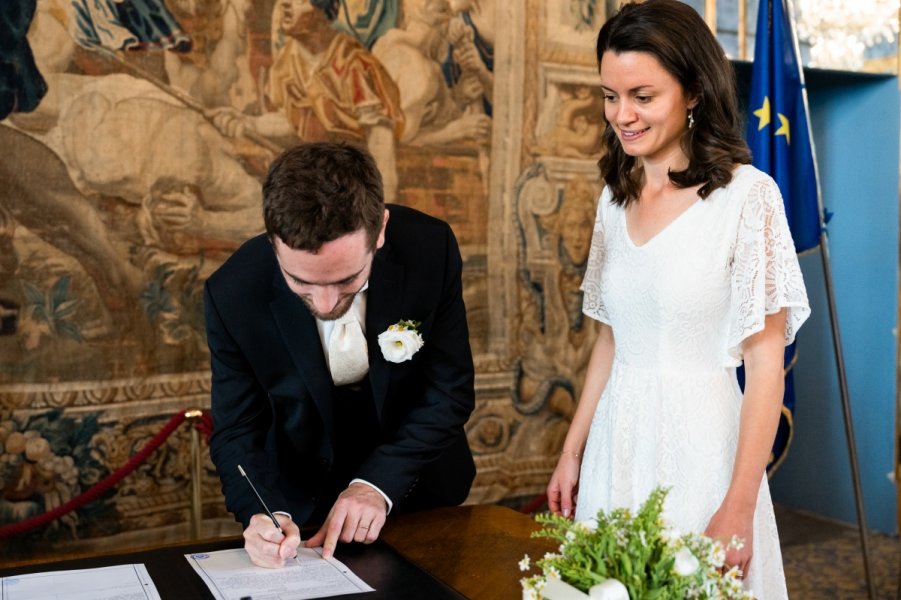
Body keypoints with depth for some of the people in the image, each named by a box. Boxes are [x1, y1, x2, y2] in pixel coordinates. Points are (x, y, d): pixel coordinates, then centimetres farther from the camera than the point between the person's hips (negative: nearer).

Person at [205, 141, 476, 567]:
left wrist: (378, 484, -28)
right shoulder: (232, 293, -25)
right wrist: (265, 513, -35)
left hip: (417, 489, 0)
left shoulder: (430, 248, -25)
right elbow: (236, 433, -15)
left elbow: (449, 391, -17)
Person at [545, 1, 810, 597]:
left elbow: (765, 365, -12)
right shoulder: (616, 198, 6)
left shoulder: (746, 195, -12)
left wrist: (739, 508, -14)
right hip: (616, 443, 6)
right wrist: (572, 451, 12)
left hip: (697, 444, -5)